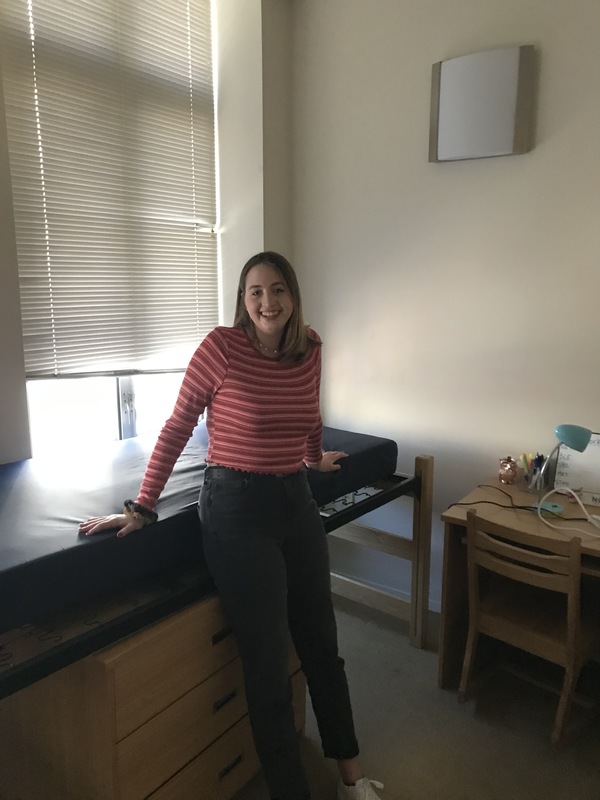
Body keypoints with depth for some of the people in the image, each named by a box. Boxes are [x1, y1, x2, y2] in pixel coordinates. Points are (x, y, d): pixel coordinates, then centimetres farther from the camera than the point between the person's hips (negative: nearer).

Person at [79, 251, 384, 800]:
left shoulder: (310, 348, 2)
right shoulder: (222, 347, -12)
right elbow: (177, 429, -7)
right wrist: (142, 508, -7)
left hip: (297, 501, 6)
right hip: (238, 509, -5)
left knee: (321, 643, 17)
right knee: (268, 662, 3)